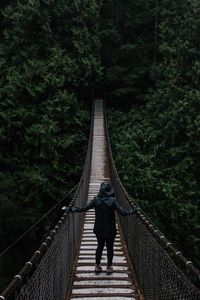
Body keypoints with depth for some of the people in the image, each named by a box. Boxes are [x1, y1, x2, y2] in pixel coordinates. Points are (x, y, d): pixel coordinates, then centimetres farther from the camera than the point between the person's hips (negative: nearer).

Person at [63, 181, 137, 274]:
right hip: (110, 230, -2)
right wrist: (132, 211, -4)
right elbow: (122, 212, -20)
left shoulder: (96, 200, -10)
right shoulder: (113, 201, -16)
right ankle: (109, 267, 22)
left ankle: (97, 266, 27)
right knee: (110, 247, 13)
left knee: (100, 246, 19)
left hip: (99, 229, 2)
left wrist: (70, 209, -1)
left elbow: (84, 208, -10)